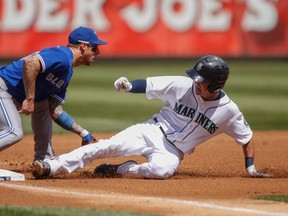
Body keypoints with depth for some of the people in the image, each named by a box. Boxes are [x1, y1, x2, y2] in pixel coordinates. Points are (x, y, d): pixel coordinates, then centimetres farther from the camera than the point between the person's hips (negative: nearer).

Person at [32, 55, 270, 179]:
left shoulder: (228, 111, -11)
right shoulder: (181, 85, -11)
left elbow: (247, 136, 2)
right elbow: (149, 85, -6)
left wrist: (251, 168, -1)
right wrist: (129, 85, -25)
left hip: (174, 151, -1)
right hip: (153, 131, 1)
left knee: (162, 169, -38)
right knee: (108, 146, -21)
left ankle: (118, 170, -14)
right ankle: (50, 167, -24)